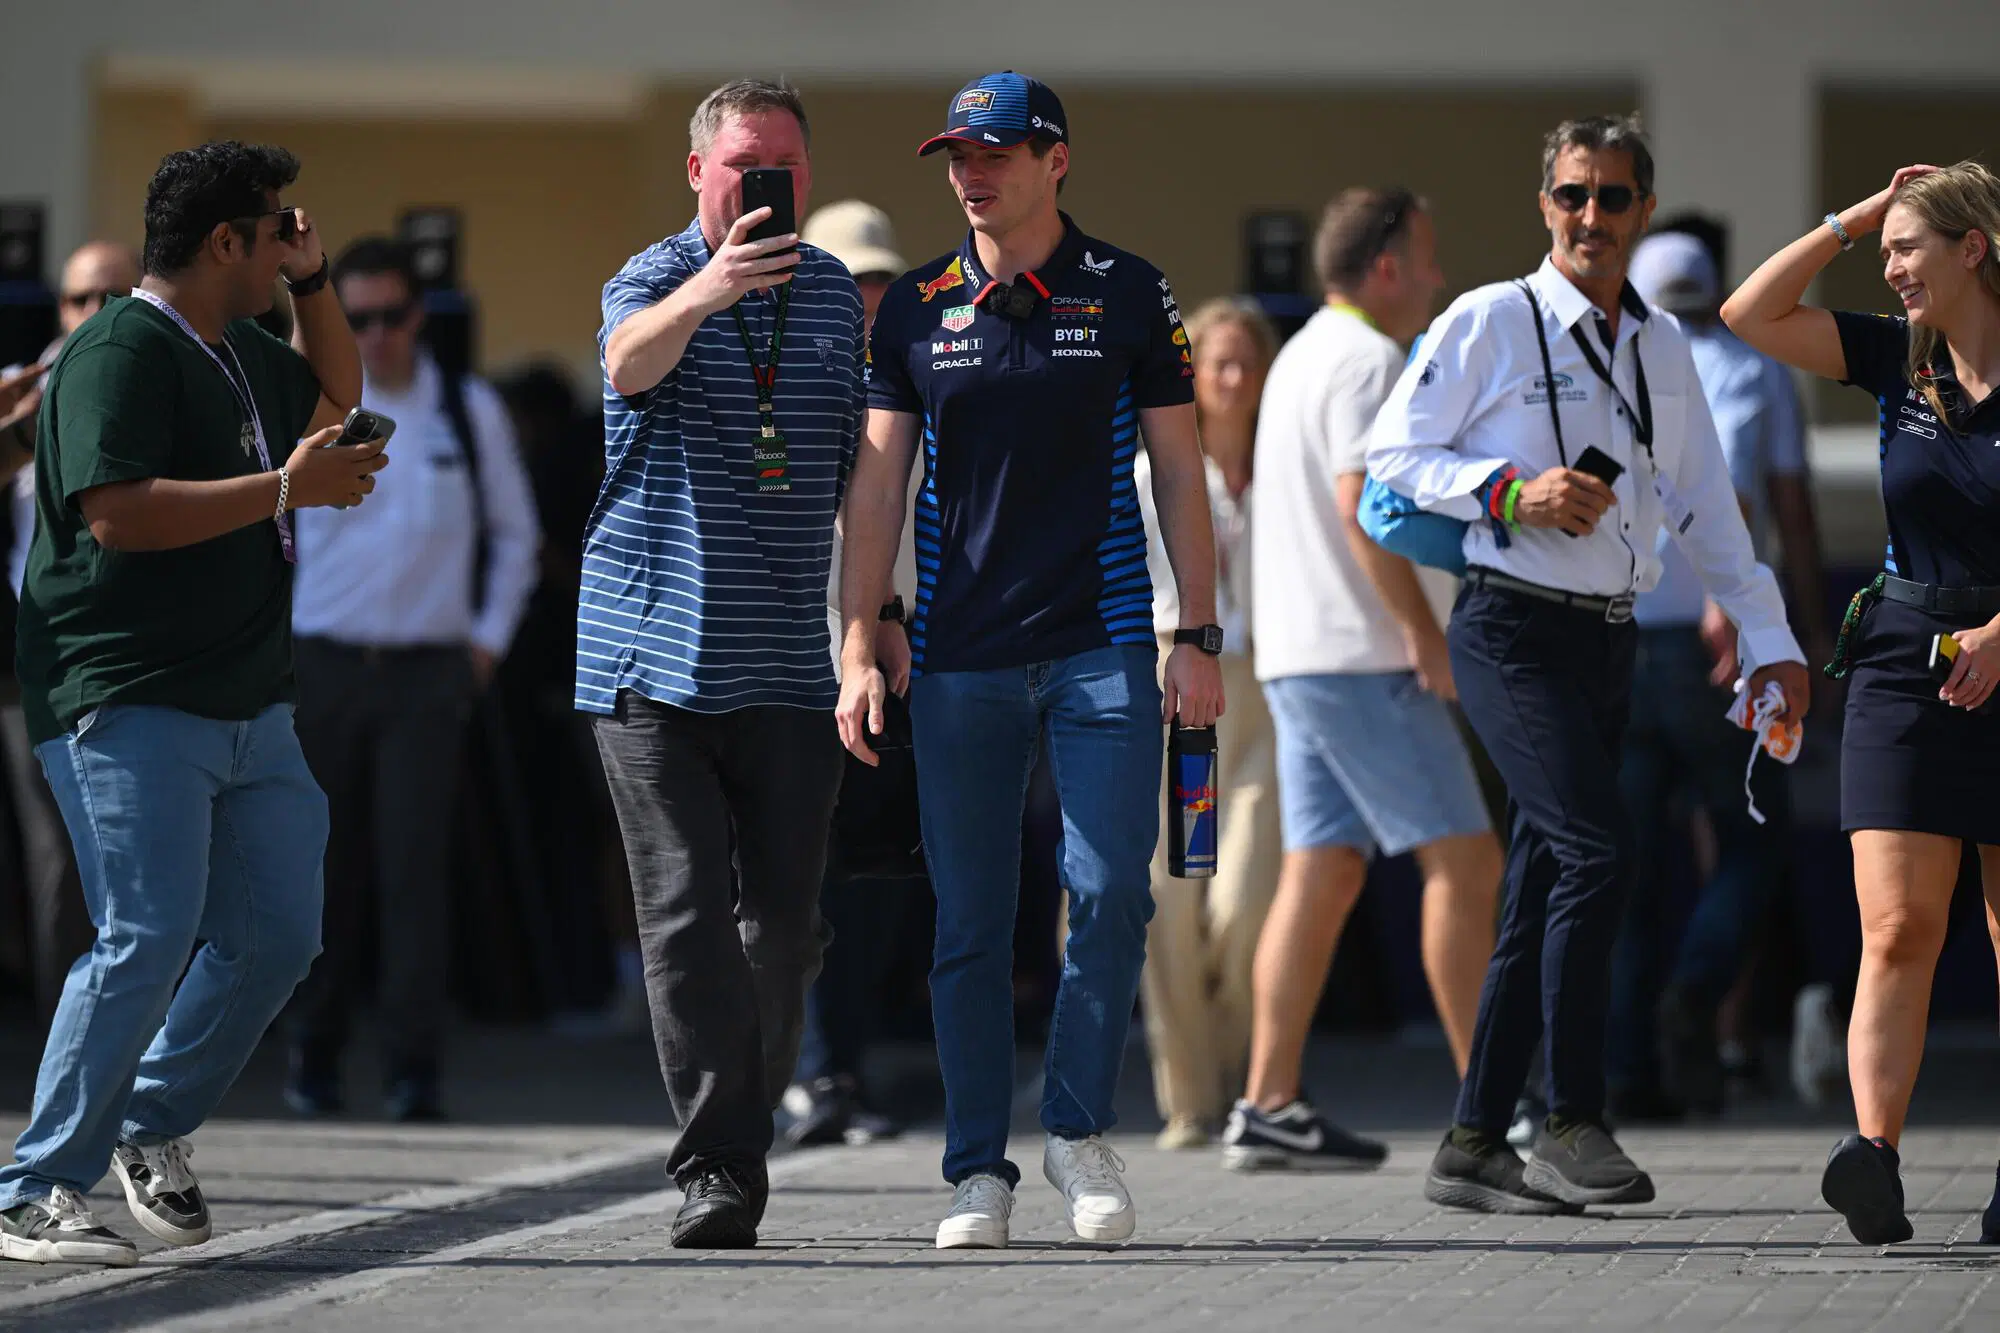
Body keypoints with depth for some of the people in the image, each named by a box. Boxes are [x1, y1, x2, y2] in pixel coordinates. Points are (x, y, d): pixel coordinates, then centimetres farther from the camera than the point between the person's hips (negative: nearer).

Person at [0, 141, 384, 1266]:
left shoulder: (238, 352, 17)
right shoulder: (121, 351, -12)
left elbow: (335, 392, 38)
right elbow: (116, 510, -25)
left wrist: (314, 281, 20)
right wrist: (287, 487, -22)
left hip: (249, 705, 10)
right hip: (130, 703, -10)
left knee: (278, 937, 7)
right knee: (151, 938, -16)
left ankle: (154, 1127, 25)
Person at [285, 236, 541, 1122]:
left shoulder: (470, 411, 6)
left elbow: (514, 533, 17)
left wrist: (489, 635, 9)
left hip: (426, 673, 0)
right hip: (322, 667, 1)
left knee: (416, 867, -10)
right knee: (325, 871, 3)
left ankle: (413, 1071, -10)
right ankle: (314, 1058, 14)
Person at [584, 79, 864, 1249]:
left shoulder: (833, 294, 13)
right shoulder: (654, 281, -4)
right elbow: (631, 361, -29)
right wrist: (707, 291, -49)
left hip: (788, 663, 4)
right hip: (657, 655, -4)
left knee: (784, 919, 3)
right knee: (688, 913, -9)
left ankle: (739, 1139, 19)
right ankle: (721, 1167, -10)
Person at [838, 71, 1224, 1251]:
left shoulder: (1130, 296, 4)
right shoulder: (916, 309, 7)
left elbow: (1180, 472, 6)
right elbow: (879, 482, 7)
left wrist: (1200, 638, 0)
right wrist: (859, 645, -1)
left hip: (1102, 645, -1)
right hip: (959, 656, 1)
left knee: (1111, 892, -9)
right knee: (971, 921, 2)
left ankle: (1081, 1130, 8)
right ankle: (980, 1170, 9)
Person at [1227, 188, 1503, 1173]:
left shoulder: (1306, 355, 21)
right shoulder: (1368, 360, -12)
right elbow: (1361, 502, -22)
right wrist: (1426, 633, -20)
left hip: (1300, 655, 10)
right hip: (1362, 658, -10)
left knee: (1322, 871, 7)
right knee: (1463, 860, -7)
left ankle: (1268, 1107, 3)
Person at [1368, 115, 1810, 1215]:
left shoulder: (1662, 348, 15)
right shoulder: (1489, 323, -3)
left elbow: (1705, 504, 21)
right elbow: (1391, 452, -2)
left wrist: (1767, 641, 16)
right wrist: (1513, 494, -15)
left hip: (1608, 637, 6)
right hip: (1511, 633, -6)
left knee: (1541, 897, 6)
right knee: (1597, 848, -21)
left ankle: (1472, 1146, 13)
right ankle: (1571, 1123, -16)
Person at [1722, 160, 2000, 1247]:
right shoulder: (1897, 361, 8)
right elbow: (1752, 315, 6)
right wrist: (1851, 220, 4)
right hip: (1904, 668, 3)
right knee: (1898, 928, -11)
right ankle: (1873, 1155, -23)